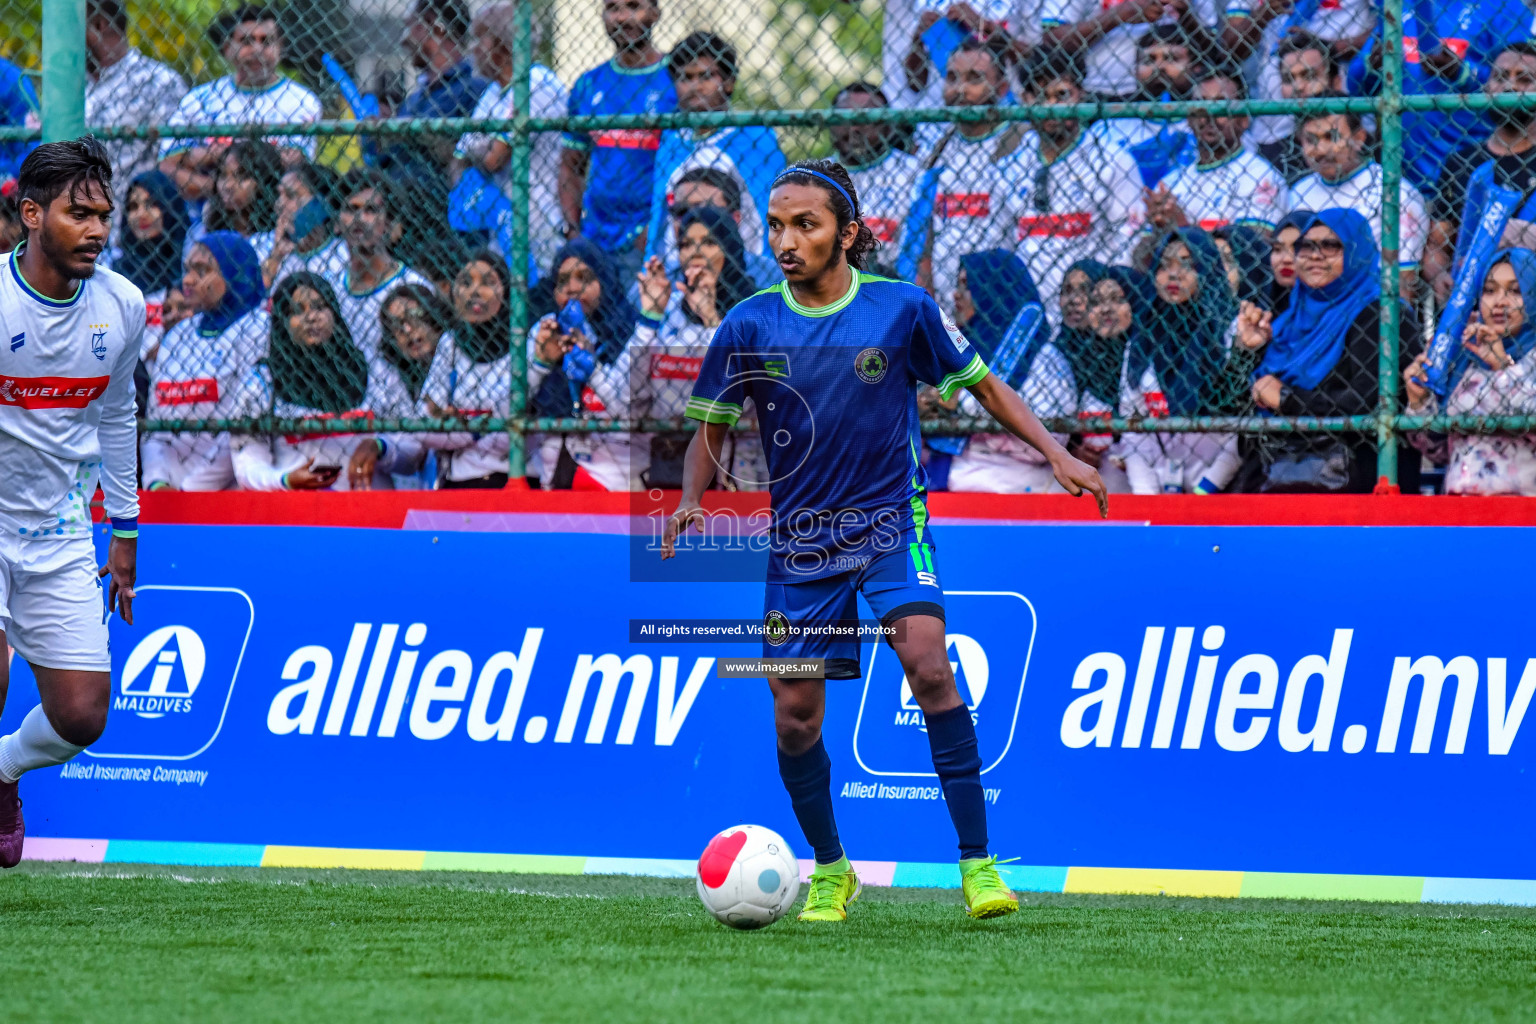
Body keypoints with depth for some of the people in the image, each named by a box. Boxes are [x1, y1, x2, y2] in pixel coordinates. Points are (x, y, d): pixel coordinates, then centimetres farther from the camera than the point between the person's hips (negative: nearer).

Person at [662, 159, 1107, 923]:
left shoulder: (902, 309, -7)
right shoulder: (749, 327, -5)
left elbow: (982, 383, 7)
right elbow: (710, 428, 6)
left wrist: (1054, 452, -1)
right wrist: (690, 501, -12)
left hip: (893, 522, -2)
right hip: (800, 538, 2)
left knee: (928, 664, -25)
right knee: (795, 716, 1)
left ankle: (977, 861, -21)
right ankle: (829, 871, 26)